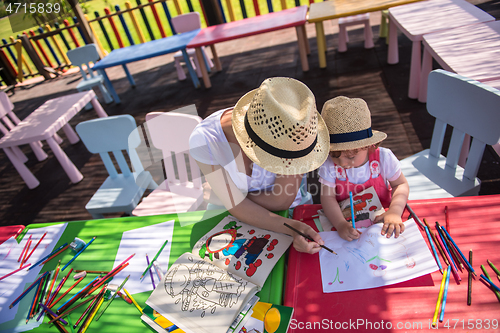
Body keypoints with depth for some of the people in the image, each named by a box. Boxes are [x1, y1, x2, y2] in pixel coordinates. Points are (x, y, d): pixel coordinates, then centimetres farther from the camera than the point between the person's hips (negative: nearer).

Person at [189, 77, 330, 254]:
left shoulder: (290, 129, -27)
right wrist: (291, 228, -36)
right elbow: (237, 207, -25)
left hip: (280, 212, 2)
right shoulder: (204, 139, -30)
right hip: (228, 215, -1)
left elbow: (282, 200, -21)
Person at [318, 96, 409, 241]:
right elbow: (327, 197, -18)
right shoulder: (329, 165, -16)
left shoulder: (383, 157, -13)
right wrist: (340, 224, -35)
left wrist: (394, 212, -23)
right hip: (346, 221, -1)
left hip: (380, 218, 2)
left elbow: (401, 185, -4)